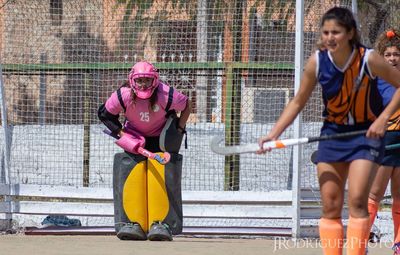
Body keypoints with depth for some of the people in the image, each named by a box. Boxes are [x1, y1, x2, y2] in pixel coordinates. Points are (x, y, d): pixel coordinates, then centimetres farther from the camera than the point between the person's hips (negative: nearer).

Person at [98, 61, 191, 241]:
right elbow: (105, 114, -5)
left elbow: (187, 106, -4)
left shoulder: (166, 95, -25)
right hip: (134, 138, 2)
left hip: (160, 138, -1)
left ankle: (160, 223, -22)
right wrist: (122, 134, -13)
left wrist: (179, 130, -9)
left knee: (159, 175, -20)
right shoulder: (123, 96, -22)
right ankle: (135, 223, -20)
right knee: (133, 173, -18)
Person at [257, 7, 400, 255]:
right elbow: (298, 102, 1)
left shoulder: (368, 59, -19)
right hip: (333, 131, 3)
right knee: (330, 205, 0)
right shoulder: (317, 61, -11)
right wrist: (274, 133, -10)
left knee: (357, 200, -18)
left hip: (367, 132, -3)